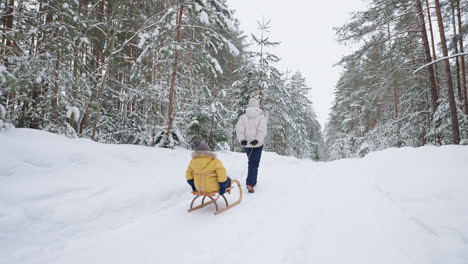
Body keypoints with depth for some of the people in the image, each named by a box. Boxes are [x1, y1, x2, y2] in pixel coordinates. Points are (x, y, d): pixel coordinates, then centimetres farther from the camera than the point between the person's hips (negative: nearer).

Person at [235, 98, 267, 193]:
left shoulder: (243, 117, 2)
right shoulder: (261, 117, -3)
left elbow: (239, 129, -11)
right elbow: (262, 130, -18)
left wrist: (241, 139, -18)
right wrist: (257, 140, -24)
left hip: (246, 144, 3)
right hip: (257, 144, -3)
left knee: (251, 162, 21)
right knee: (254, 164, 0)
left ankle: (252, 181, 32)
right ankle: (250, 183, -15)